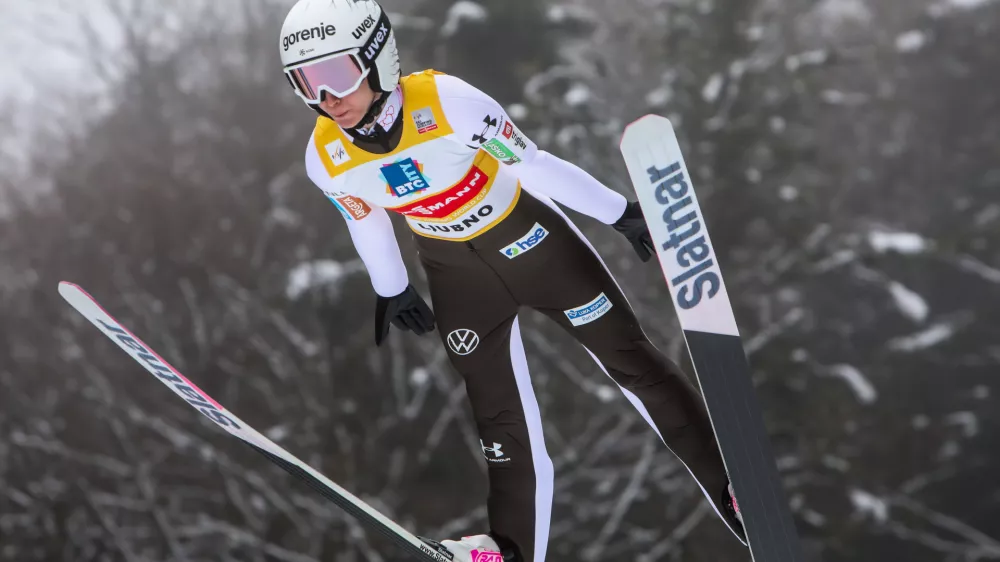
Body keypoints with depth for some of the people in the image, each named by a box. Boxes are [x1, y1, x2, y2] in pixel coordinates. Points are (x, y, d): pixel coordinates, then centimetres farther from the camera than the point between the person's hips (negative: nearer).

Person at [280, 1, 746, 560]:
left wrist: (622, 213, -11)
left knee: (631, 360, 6)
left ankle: (732, 486, 20)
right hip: (457, 272, 3)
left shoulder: (447, 101, -33)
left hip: (527, 237, -2)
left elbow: (533, 163, -21)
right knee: (502, 417, 5)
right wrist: (391, 291, 17)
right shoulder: (326, 159, -19)